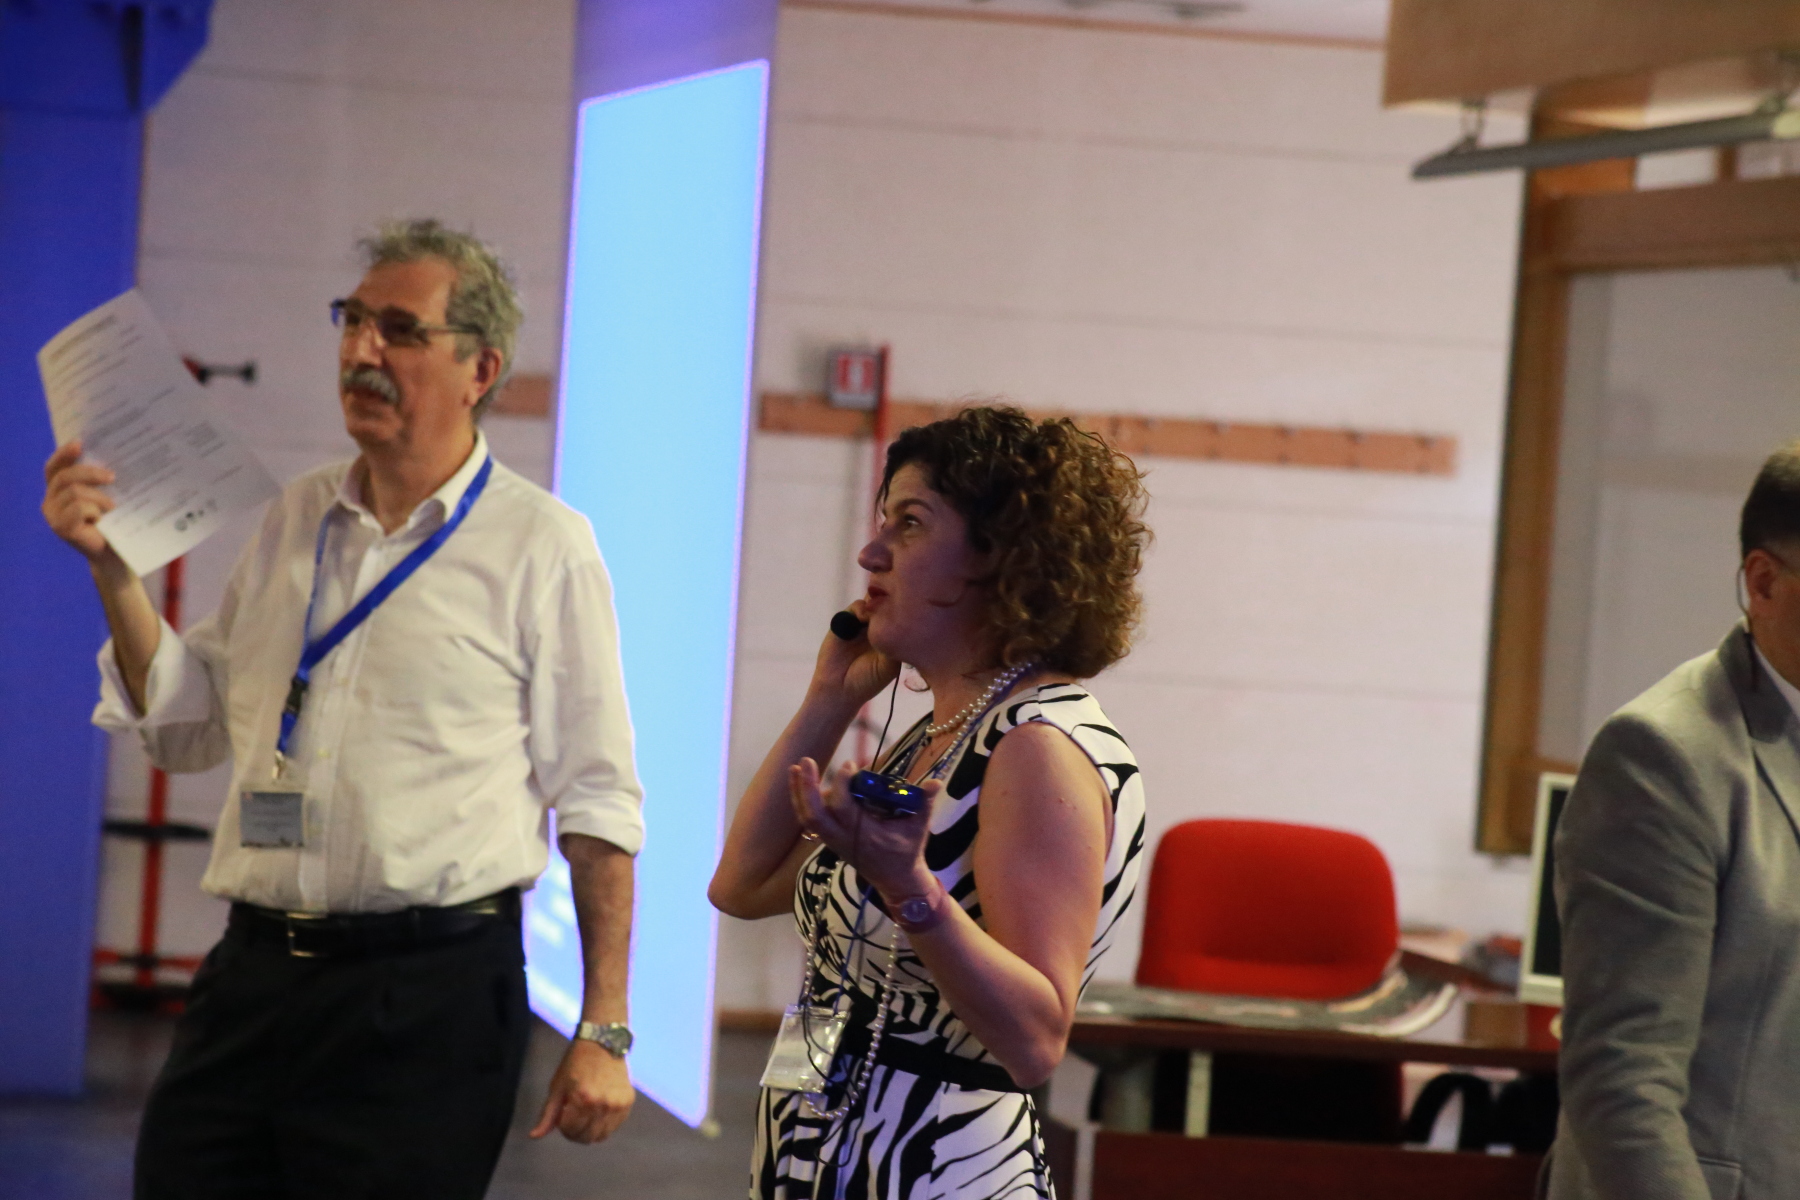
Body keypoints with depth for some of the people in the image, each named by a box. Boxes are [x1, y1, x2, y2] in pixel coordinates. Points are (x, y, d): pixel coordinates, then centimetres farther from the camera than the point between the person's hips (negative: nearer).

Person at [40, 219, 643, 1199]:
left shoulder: (540, 546, -2)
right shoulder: (296, 518, 13)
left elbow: (594, 796, -3)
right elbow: (189, 730, 17)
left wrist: (603, 1032, -8)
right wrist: (113, 570, 3)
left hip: (428, 1004, -5)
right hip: (250, 974, 5)